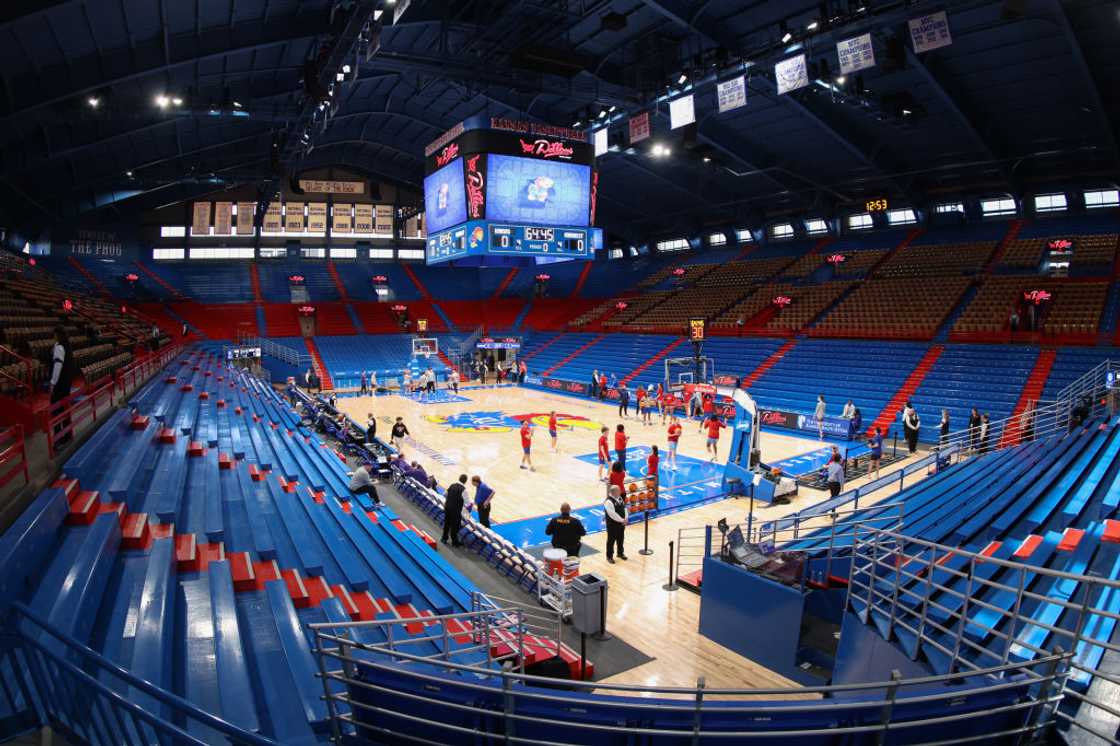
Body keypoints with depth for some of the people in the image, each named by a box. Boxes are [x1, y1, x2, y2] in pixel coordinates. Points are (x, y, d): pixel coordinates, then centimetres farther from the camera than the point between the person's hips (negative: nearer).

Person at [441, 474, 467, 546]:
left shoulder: (452, 485, 2)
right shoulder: (463, 489, -18)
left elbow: (446, 496, 13)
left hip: (447, 507, 7)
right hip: (455, 510, -7)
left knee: (447, 523, 22)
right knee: (455, 525, 8)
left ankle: (444, 538, 39)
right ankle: (454, 541, 21)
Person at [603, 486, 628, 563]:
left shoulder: (620, 498, 4)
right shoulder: (608, 502, -24)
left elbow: (624, 508, 9)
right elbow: (613, 514, -27)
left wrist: (625, 519, -5)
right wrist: (622, 520, -20)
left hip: (621, 523, 8)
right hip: (612, 524, -8)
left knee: (621, 539, 20)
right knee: (611, 540, 4)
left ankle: (620, 553, 39)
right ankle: (609, 556, 17)